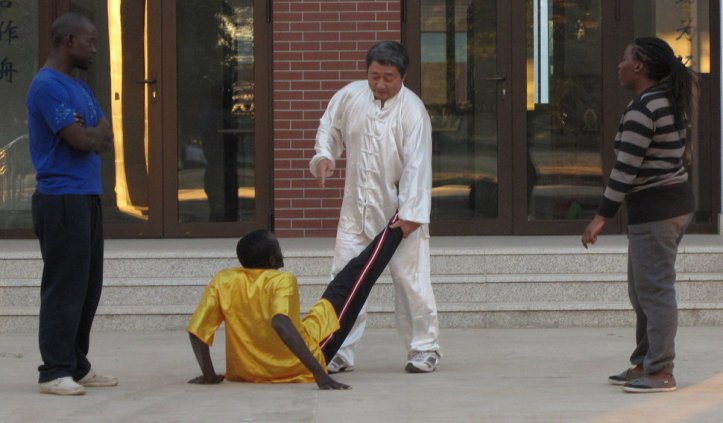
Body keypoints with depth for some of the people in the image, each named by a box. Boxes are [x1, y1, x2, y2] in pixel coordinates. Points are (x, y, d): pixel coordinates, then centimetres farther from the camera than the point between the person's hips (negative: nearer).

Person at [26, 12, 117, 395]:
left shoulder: (79, 88, 19)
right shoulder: (47, 86, -13)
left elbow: (106, 140, 13)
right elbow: (81, 140, -19)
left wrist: (88, 133, -8)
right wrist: (96, 133, 2)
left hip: (87, 198, 10)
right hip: (61, 201, -10)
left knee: (88, 286, 11)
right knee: (64, 287, -9)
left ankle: (77, 366, 17)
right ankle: (54, 372, -6)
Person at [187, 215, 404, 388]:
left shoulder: (222, 281, -12)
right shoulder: (282, 280, -24)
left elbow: (196, 331, -16)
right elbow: (280, 324, -40)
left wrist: (209, 376, -2)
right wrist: (319, 374, -43)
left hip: (247, 373, 3)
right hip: (299, 368, -3)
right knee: (350, 283, 9)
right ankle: (395, 228, 30)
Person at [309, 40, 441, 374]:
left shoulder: (412, 110, -15)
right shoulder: (349, 96, -2)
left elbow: (416, 165, -18)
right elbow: (329, 127, 17)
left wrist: (410, 214, -22)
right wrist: (324, 155, -3)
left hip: (399, 210, -4)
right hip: (357, 207, 4)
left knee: (410, 278, -2)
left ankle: (423, 348, 11)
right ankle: (339, 350, 9)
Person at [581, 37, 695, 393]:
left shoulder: (642, 109, -18)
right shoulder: (668, 100, 11)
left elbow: (626, 168, -20)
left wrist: (602, 216, -19)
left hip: (654, 208, -10)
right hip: (676, 200, 10)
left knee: (654, 289, -8)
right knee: (643, 289, 16)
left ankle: (661, 373, -8)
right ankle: (644, 364, 21)